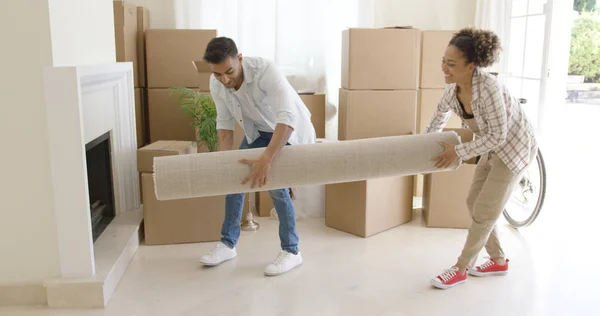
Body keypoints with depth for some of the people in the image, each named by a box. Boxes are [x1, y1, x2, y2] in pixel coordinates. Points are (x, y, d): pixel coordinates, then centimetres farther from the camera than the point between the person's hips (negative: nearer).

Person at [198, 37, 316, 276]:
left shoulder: (265, 71, -39)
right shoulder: (216, 83, -19)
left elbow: (287, 118, -49)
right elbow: (225, 123, -7)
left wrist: (266, 159, -59)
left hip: (292, 129, -6)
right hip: (258, 130, 6)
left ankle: (291, 251, -3)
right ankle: (228, 243, 15)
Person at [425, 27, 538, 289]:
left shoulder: (488, 88, -34)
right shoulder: (453, 88, -10)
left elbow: (497, 137, -29)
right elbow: (440, 116, 9)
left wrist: (458, 152, -26)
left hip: (515, 148, -8)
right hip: (494, 148, 8)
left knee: (484, 212, -3)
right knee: (474, 204, 11)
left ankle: (460, 269, 12)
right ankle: (499, 261, 30)